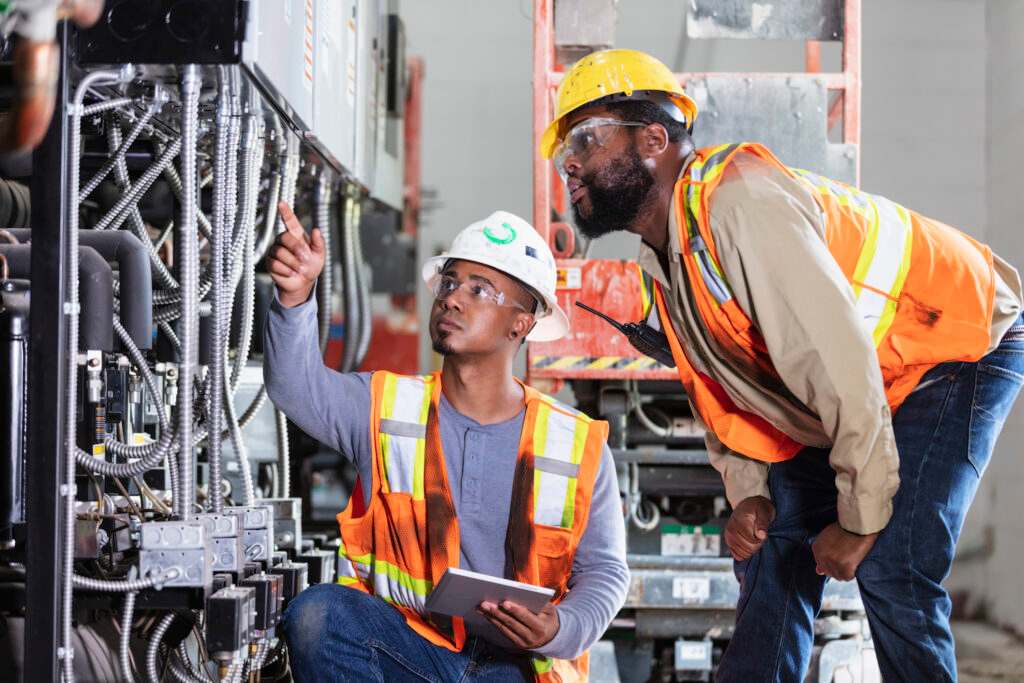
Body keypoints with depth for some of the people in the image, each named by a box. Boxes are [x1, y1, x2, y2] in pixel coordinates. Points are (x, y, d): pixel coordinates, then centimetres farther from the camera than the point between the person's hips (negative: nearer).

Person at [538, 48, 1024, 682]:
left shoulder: (738, 203, -30)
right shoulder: (665, 254, 2)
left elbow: (838, 357, -33)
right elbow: (721, 389, 12)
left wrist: (860, 518, -26)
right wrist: (749, 493, -4)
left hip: (958, 350, -10)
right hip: (849, 397, 10)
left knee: (891, 565, -19)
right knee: (771, 548, 8)